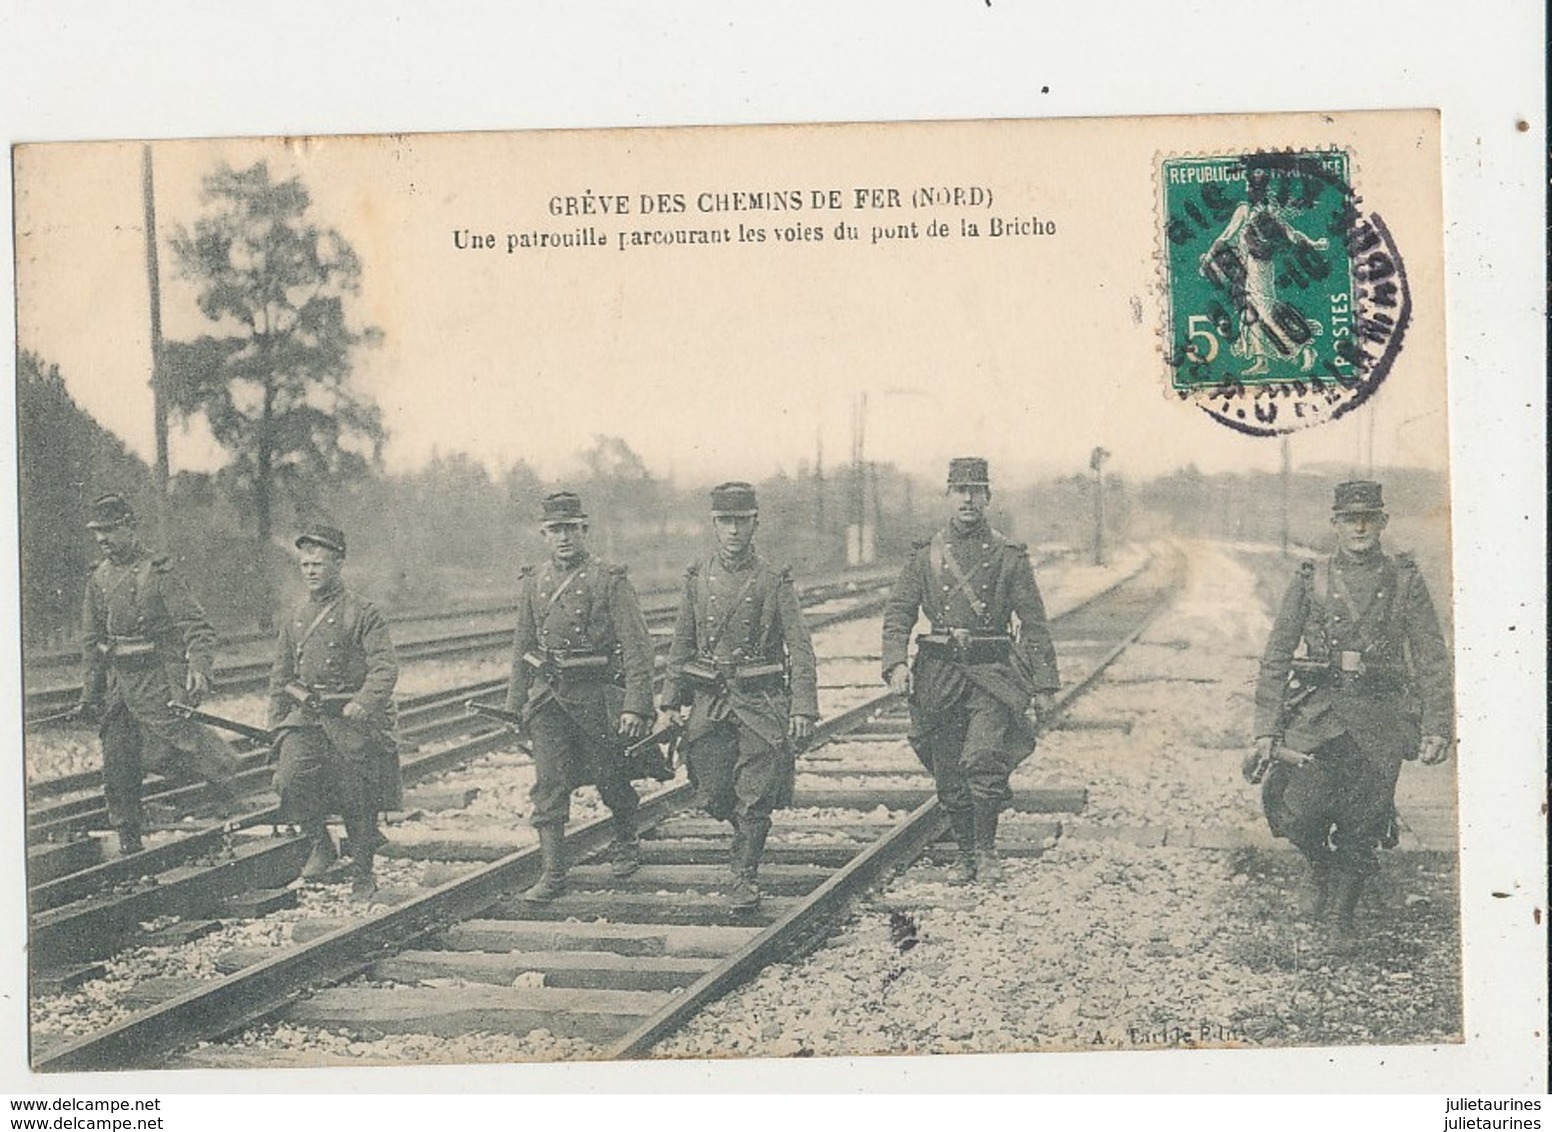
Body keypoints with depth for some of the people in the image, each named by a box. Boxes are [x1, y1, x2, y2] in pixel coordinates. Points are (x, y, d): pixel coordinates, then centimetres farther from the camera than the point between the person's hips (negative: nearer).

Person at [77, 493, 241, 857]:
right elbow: (92, 641, 17)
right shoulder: (99, 578, 10)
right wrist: (90, 695, 16)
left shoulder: (158, 571, -9)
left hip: (158, 680, -6)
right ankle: (129, 844, 18)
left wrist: (198, 668, -29)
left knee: (163, 754, -15)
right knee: (117, 768, 7)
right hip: (118, 684, 6)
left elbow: (197, 627, -13)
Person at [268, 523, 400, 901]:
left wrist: (364, 703, -31)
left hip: (350, 718, -4)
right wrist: (278, 725, 10)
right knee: (290, 778, -19)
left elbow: (385, 668, -15)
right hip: (305, 717, 4)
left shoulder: (363, 614, -6)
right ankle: (321, 845, 4)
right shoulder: (294, 621, 11)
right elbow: (280, 678, 17)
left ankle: (362, 874, 20)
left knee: (357, 800, 2)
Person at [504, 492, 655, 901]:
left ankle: (626, 844, 37)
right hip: (548, 698, 3)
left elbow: (636, 646, -11)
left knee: (609, 778, 11)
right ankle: (553, 874, -1)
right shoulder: (533, 584, 8)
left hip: (597, 695, -3)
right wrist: (516, 703, 14)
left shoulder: (610, 581, -7)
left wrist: (635, 705, -18)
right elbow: (522, 648, 16)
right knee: (549, 784, -4)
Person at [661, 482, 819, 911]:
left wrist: (803, 708, -14)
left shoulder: (774, 581, -3)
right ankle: (747, 836, 36)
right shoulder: (697, 579, 6)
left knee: (754, 799, -5)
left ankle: (745, 879, 7)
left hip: (761, 702, -3)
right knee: (713, 798, 6)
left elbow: (800, 648, -5)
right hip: (709, 702, 3)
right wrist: (672, 702, 8)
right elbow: (681, 646, 12)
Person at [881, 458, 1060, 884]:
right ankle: (964, 852, 22)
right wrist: (896, 663, -12)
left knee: (982, 760, -19)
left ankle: (986, 850, -4)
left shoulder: (1009, 557, 3)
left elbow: (1034, 623, 4)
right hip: (940, 674, 2)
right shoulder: (925, 555, 7)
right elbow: (898, 611, 4)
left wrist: (1044, 685, -1)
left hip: (992, 673, -2)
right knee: (948, 777, 5)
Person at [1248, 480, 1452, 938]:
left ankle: (1346, 905, 26)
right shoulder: (1310, 581, 4)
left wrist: (1435, 727, -4)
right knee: (1297, 815, -9)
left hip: (1381, 716, 0)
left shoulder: (1405, 581, 4)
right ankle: (1323, 875, 24)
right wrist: (1266, 729, -2)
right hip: (1318, 713, 0)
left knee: (1364, 823, 0)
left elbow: (1432, 659, 5)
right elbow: (1276, 657, 4)